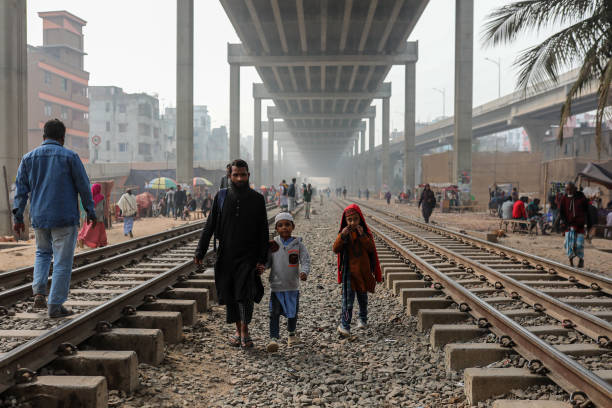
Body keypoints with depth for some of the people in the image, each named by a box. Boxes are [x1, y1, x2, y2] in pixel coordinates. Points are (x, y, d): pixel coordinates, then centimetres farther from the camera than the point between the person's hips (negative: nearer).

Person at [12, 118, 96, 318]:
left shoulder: (29, 158, 6)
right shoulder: (70, 157, -5)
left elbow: (21, 189, 6)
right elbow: (83, 187, -3)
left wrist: (18, 216, 9)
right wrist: (90, 212, 7)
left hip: (39, 218, 4)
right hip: (65, 219, -4)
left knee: (42, 253, 26)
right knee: (62, 262, 2)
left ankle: (38, 292, 10)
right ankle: (55, 305, 2)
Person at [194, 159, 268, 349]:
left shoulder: (257, 199, 0)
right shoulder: (221, 197, 4)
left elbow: (263, 232, 2)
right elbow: (209, 226, 5)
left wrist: (262, 259, -5)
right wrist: (200, 252, -3)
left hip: (248, 256, -2)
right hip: (226, 256, 2)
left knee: (245, 292, -14)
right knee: (230, 294, 7)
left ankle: (245, 332, -3)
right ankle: (238, 331, 21)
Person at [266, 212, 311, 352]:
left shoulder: (298, 244, -3)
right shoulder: (273, 245, 0)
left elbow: (305, 261, -9)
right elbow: (267, 262, 6)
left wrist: (304, 272, -28)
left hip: (293, 286, 0)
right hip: (276, 286, 0)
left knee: (292, 313, 11)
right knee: (274, 313, -7)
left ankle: (291, 334, 35)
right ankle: (274, 338, -3)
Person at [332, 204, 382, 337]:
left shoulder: (366, 233, -1)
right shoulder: (343, 233, -2)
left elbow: (371, 248, -13)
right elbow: (335, 249, -12)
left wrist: (362, 235, -22)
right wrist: (342, 236, -25)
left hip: (363, 270, 2)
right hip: (349, 270, -2)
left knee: (362, 296, 18)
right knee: (348, 298, -10)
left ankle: (362, 318, 40)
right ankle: (344, 325, -11)